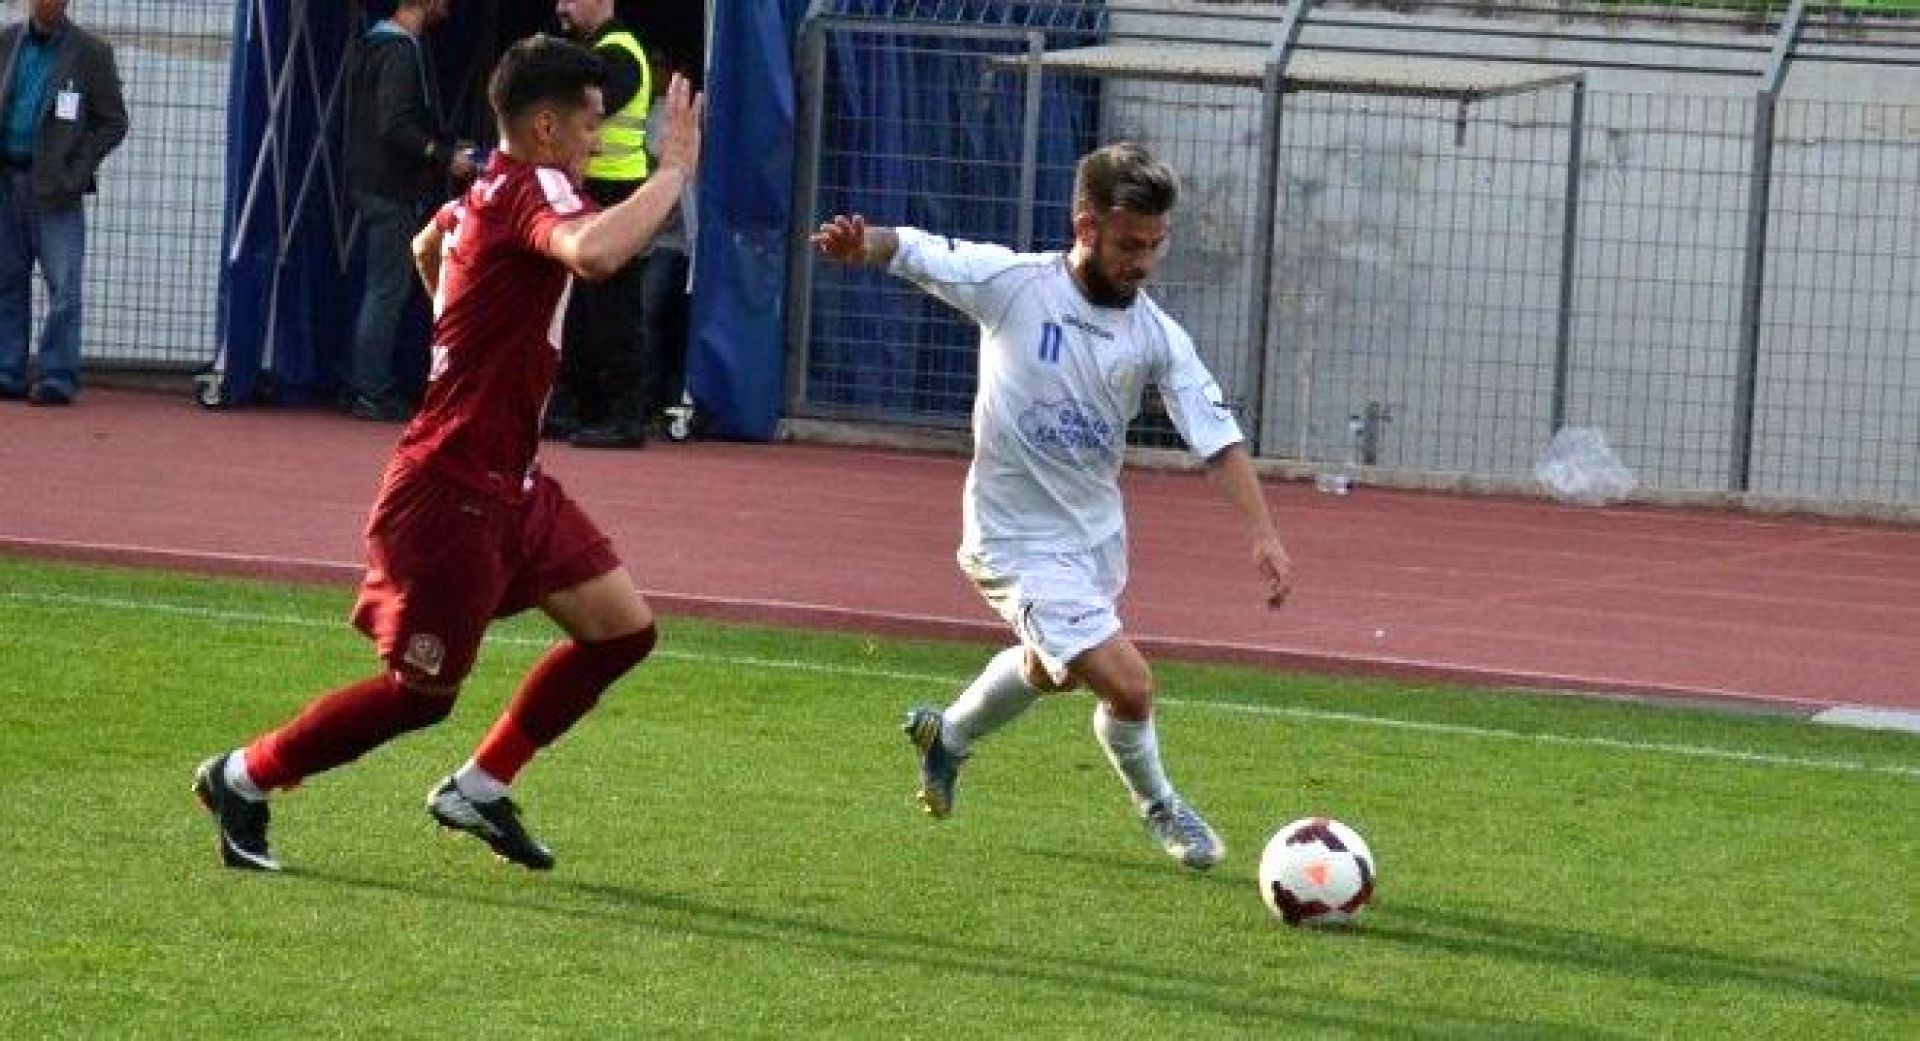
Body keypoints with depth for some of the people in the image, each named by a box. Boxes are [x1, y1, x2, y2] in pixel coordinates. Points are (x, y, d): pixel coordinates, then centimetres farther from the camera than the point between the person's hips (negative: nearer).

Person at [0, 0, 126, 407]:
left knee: (63, 282, -8)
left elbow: (113, 122, 1)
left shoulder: (91, 52, 0)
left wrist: (77, 171, -10)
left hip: (55, 186, -4)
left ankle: (58, 376, -7)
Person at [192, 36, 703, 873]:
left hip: (507, 482, 10)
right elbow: (594, 252, -44)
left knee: (623, 629, 6)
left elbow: (427, 246, 34)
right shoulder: (535, 190, -20)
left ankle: (478, 789, 17)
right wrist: (675, 169, -34)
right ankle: (242, 778, 17)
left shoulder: (488, 193, 10)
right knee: (420, 692, -1)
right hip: (453, 491, -10)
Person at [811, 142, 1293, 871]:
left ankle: (946, 736, 60)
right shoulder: (1013, 283, -16)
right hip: (1020, 544, -6)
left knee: (1052, 667, 30)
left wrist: (1262, 532, -20)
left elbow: (1218, 439, -8)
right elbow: (910, 250, -12)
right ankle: (1158, 808, 14)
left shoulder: (1157, 337, -6)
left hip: (1096, 533, 6)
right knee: (1128, 686, -16)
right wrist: (861, 243, -36)